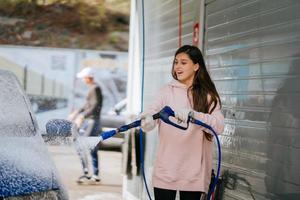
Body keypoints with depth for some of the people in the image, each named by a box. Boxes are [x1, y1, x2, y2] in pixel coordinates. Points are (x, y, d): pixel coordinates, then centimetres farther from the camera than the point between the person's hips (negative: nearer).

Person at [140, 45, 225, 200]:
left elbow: (219, 126, -13)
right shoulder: (167, 91, 5)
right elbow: (151, 112, -10)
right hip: (165, 169, 1)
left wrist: (192, 114, -28)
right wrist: (147, 121, -33)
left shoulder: (208, 95, 2)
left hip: (194, 171, 0)